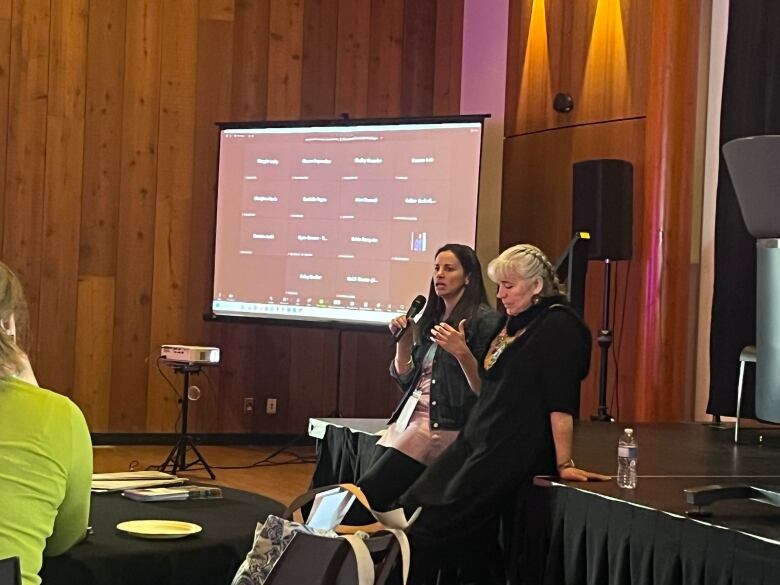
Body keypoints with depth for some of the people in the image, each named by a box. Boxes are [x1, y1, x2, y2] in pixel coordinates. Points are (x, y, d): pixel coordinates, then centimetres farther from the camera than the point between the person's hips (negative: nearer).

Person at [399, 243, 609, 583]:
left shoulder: (558, 325, -11)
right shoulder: (514, 322, 17)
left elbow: (561, 403, -17)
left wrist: (564, 464, -19)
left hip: (515, 451, -9)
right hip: (476, 440, 9)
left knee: (437, 525, -12)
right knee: (412, 508, -3)